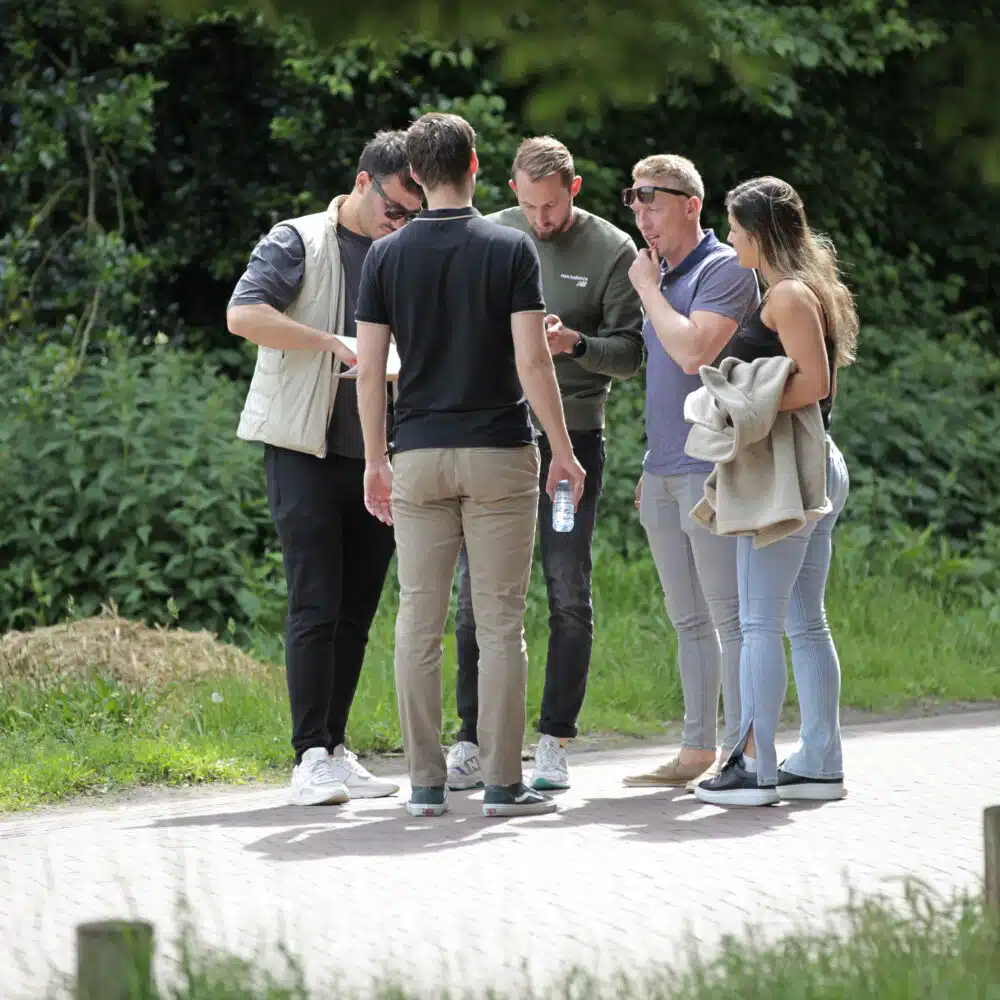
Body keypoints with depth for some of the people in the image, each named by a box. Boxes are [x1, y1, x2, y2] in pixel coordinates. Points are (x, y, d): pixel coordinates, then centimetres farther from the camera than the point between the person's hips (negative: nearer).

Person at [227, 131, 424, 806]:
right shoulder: (299, 243, -2)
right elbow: (244, 314, -16)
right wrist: (335, 343, -21)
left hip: (377, 455, 6)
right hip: (305, 449, -5)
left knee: (356, 612, 7)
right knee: (316, 607, -10)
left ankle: (336, 751, 13)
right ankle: (311, 757, -9)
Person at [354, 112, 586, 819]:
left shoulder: (388, 256, 2)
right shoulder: (511, 250, -5)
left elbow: (370, 369, 1)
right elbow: (531, 361, -10)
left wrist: (375, 460, 11)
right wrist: (564, 450, -2)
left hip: (419, 455, 2)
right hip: (499, 453, -2)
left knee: (419, 622, 6)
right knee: (501, 622, 1)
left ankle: (427, 783, 5)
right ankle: (503, 783, 0)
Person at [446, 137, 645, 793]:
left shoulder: (611, 251, -1)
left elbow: (631, 352, -1)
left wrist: (576, 344, -19)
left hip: (572, 436, -2)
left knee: (569, 594, -1)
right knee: (477, 592, 1)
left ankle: (555, 741, 6)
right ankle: (474, 740, 7)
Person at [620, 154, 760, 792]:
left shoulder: (724, 270, -8)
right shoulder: (663, 274, 18)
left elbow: (693, 352, -23)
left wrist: (648, 289, -10)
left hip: (710, 469, -9)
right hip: (665, 472, 9)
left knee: (729, 615, -7)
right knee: (688, 620, 10)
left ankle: (741, 752, -6)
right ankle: (697, 751, 14)